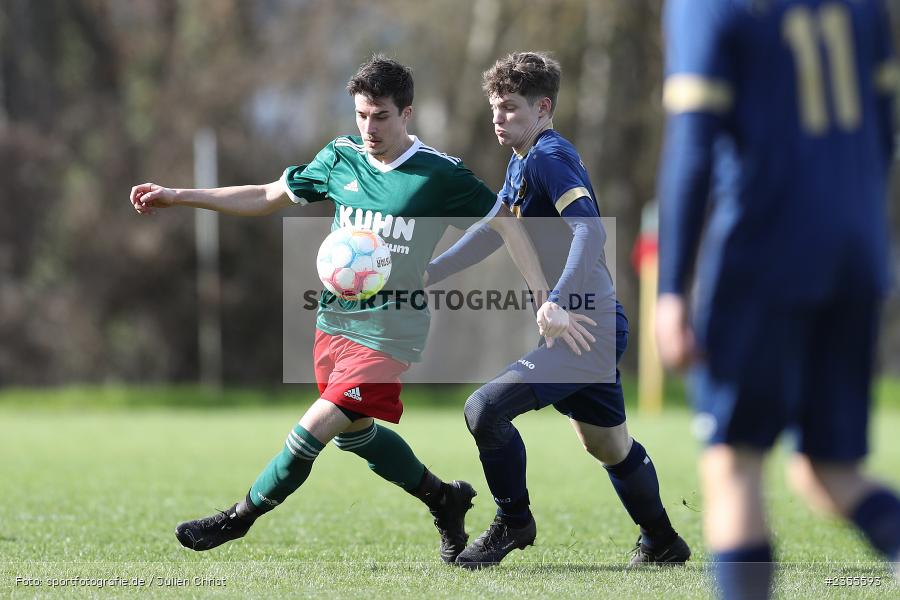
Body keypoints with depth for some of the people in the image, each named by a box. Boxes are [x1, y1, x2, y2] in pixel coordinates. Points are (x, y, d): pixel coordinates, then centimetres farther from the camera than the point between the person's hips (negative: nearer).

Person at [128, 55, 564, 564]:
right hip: (334, 319, 6)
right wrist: (178, 197, 8)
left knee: (315, 429, -13)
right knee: (353, 433, 16)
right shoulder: (341, 158, 3)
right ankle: (444, 499, 36)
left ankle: (237, 520, 4)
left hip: (389, 330, -6)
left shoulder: (439, 174, -11)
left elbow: (506, 222, -5)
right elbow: (267, 197, 12)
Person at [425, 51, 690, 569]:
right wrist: (423, 274, 19)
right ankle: (663, 545, 39)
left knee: (486, 409, -17)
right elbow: (492, 232, 25)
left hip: (583, 329, -10)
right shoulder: (523, 163, 14)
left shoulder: (549, 158, -16)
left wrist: (558, 304, -40)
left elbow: (590, 230, -30)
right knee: (608, 445, 23)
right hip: (587, 328, 10)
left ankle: (514, 523, 2)